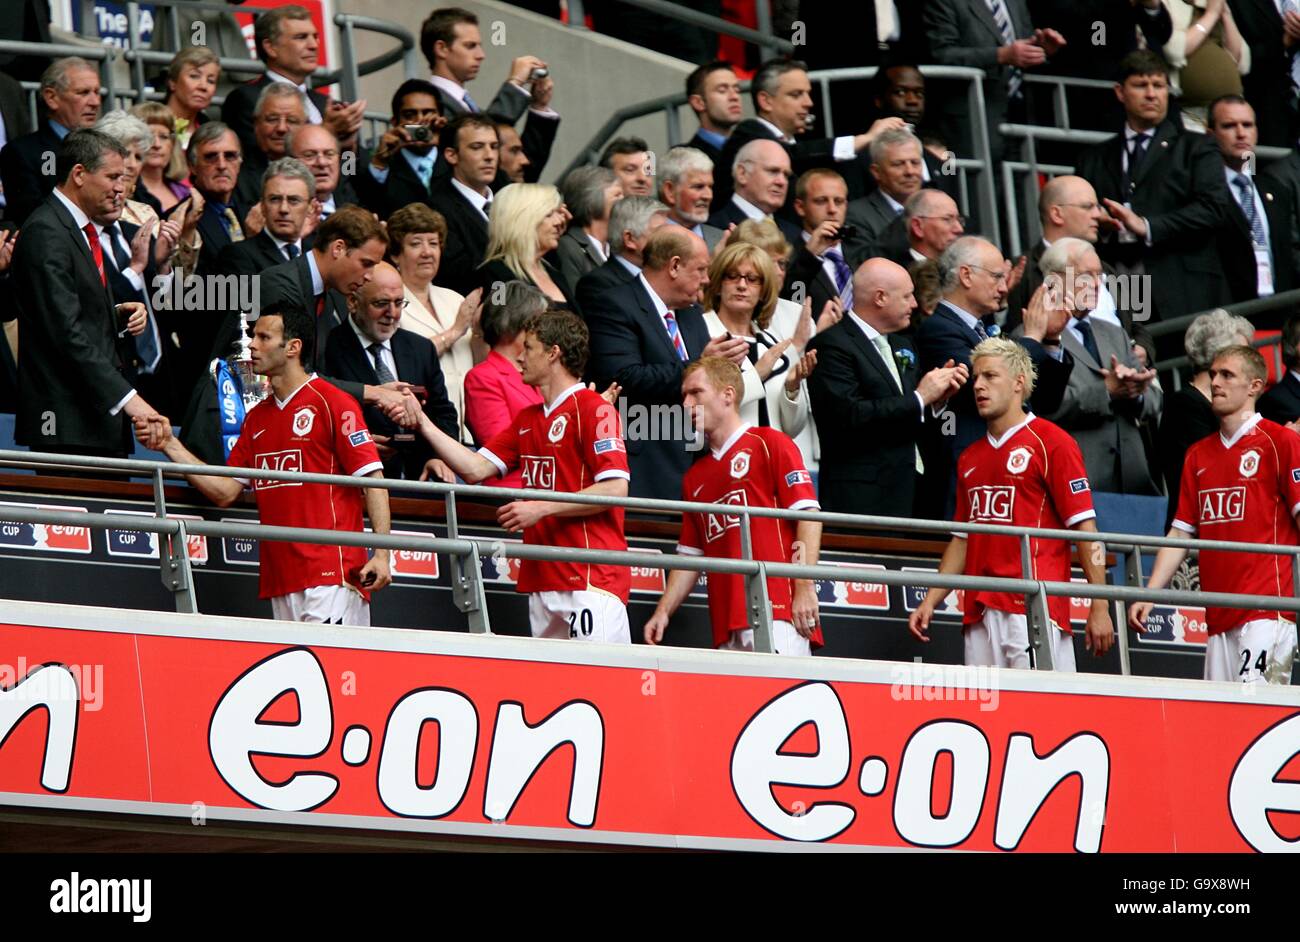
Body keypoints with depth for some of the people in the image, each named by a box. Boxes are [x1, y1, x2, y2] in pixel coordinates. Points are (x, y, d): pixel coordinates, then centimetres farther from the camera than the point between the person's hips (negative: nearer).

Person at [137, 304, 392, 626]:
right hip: (280, 582, 7)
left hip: (331, 576, -7)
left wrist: (381, 555, -16)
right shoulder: (257, 418, 19)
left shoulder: (332, 403, -3)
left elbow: (372, 478, -7)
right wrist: (170, 445, 7)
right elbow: (225, 491, 15)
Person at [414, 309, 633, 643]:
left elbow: (615, 489, -14)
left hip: (591, 576, -8)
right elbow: (476, 468, 16)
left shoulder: (593, 409, -6)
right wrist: (423, 424, 12)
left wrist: (541, 508, -13)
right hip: (542, 583, 8)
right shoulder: (527, 419, 21)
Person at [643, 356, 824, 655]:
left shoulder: (770, 444, 4)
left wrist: (805, 588, -14)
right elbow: (690, 555, 24)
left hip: (778, 613, -6)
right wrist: (663, 611, 11)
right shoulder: (695, 477, 23)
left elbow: (808, 515, -4)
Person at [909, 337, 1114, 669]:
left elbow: (1085, 528, -4)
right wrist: (930, 602, 16)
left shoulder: (1051, 442, 0)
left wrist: (1099, 608, -10)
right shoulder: (970, 458, 21)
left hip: (1034, 610, -6)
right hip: (979, 613, 6)